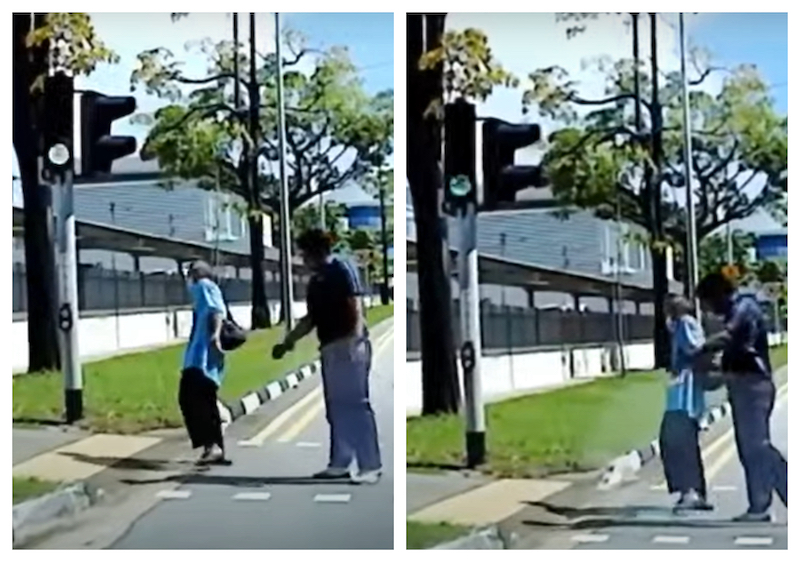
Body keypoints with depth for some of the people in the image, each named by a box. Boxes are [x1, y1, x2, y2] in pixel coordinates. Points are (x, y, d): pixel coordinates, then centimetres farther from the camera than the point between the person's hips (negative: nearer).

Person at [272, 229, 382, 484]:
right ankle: (340, 463, 14)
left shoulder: (342, 270, -6)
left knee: (356, 405, -10)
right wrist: (287, 342, 21)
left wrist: (355, 340, -25)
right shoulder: (315, 282, 18)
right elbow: (311, 319, 24)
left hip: (349, 346, -8)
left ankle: (370, 466, -8)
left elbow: (356, 308, -14)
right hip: (329, 348, 8)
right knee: (336, 407, 9)